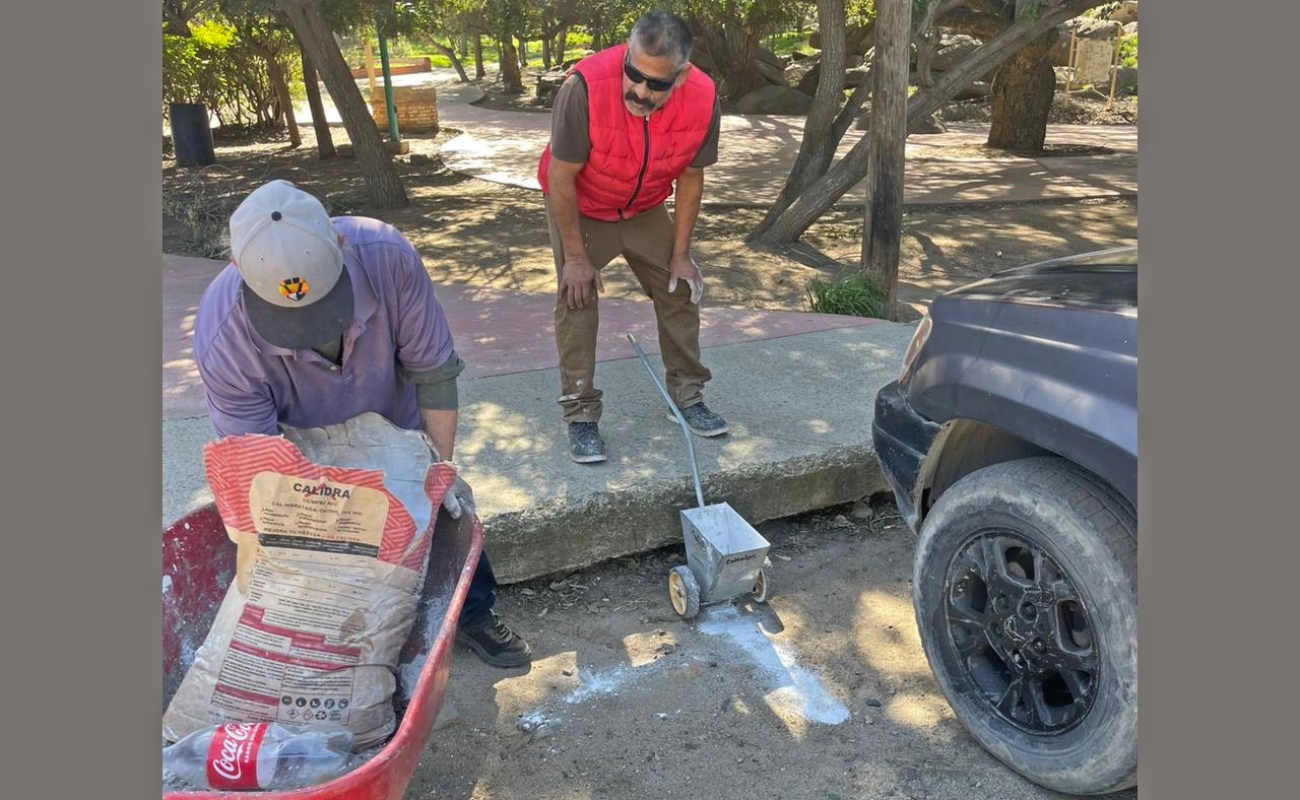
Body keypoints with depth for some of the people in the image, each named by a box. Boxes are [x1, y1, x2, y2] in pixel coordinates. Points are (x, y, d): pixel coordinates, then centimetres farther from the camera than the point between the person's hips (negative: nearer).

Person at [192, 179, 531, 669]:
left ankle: (473, 613, 41)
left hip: (398, 432, 2)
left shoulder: (387, 256, -37)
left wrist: (441, 467, -19)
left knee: (448, 507, 15)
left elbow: (433, 370, -23)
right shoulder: (222, 342, -38)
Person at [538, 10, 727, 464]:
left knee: (681, 292, 3)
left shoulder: (702, 101, -26)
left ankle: (687, 396, 19)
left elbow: (690, 178, -9)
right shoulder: (586, 87, -37)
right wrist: (575, 256, -20)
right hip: (578, 207, -3)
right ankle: (580, 416, 1)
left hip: (646, 209, 3)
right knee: (577, 300, -9)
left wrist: (680, 253, -6)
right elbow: (561, 179, -26)